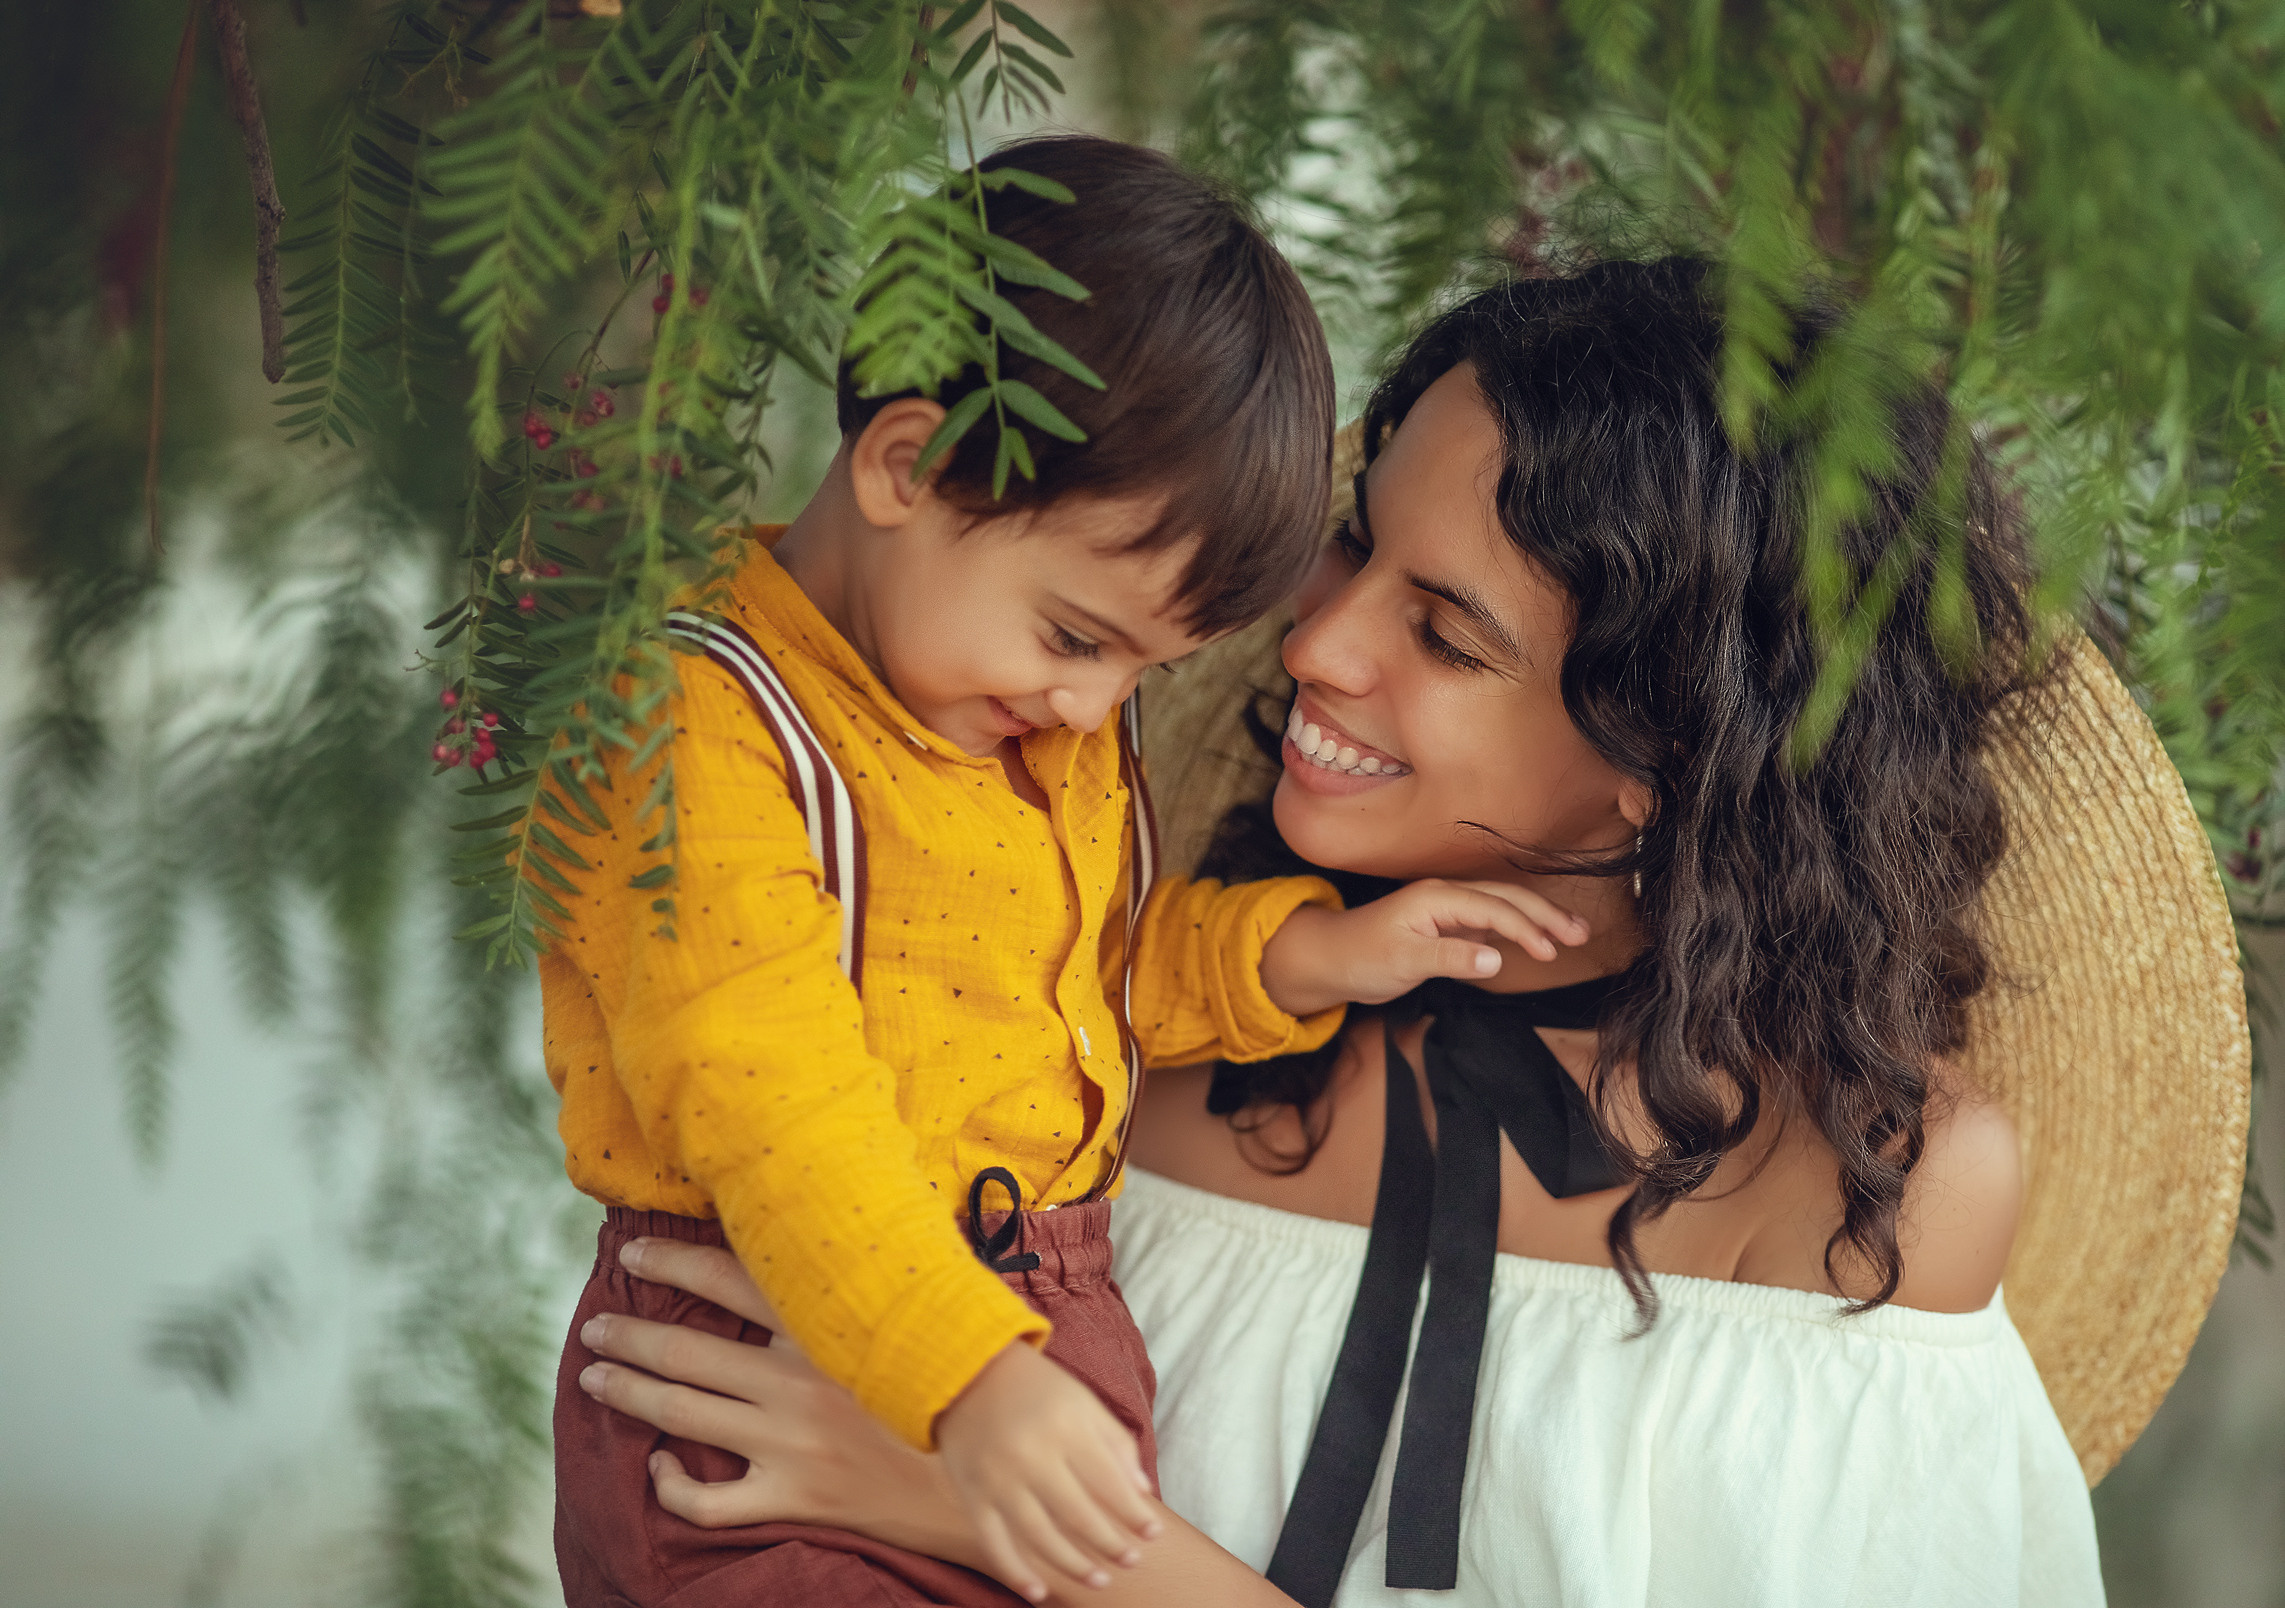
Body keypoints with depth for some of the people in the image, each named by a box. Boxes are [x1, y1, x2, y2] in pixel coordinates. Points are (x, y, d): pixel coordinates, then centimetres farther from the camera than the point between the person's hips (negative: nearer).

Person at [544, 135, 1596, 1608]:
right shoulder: (700, 731, -17)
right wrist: (967, 1377, -37)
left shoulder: (1058, 716, 11)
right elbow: (770, 1108, -27)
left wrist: (1305, 953, 6)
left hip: (1042, 1348, 7)